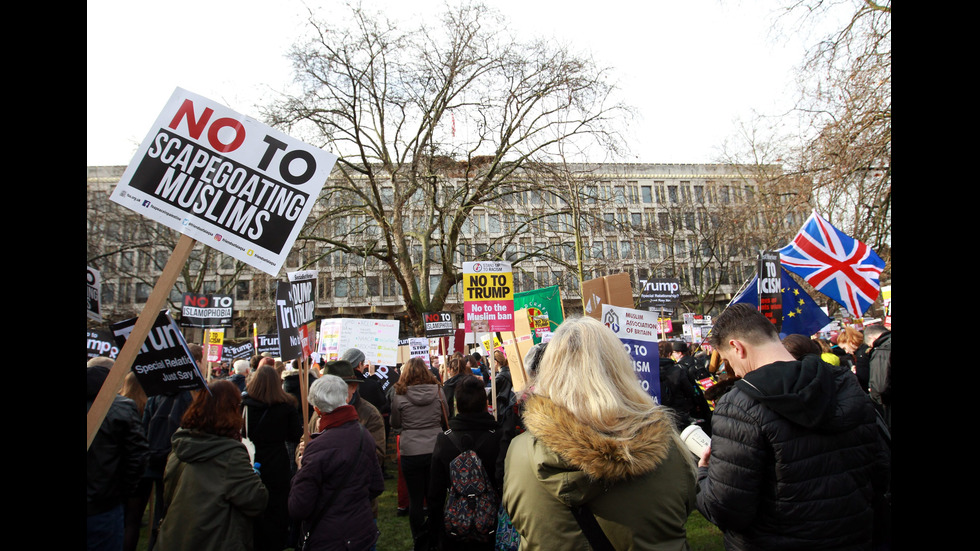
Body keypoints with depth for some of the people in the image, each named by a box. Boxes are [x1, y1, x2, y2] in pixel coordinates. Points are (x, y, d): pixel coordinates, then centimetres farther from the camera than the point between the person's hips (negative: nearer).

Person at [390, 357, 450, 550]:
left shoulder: (400, 395, -10)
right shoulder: (438, 391, -5)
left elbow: (395, 424, 3)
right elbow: (445, 419, 7)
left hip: (410, 453, -2)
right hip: (435, 450, 2)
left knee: (415, 499, 11)